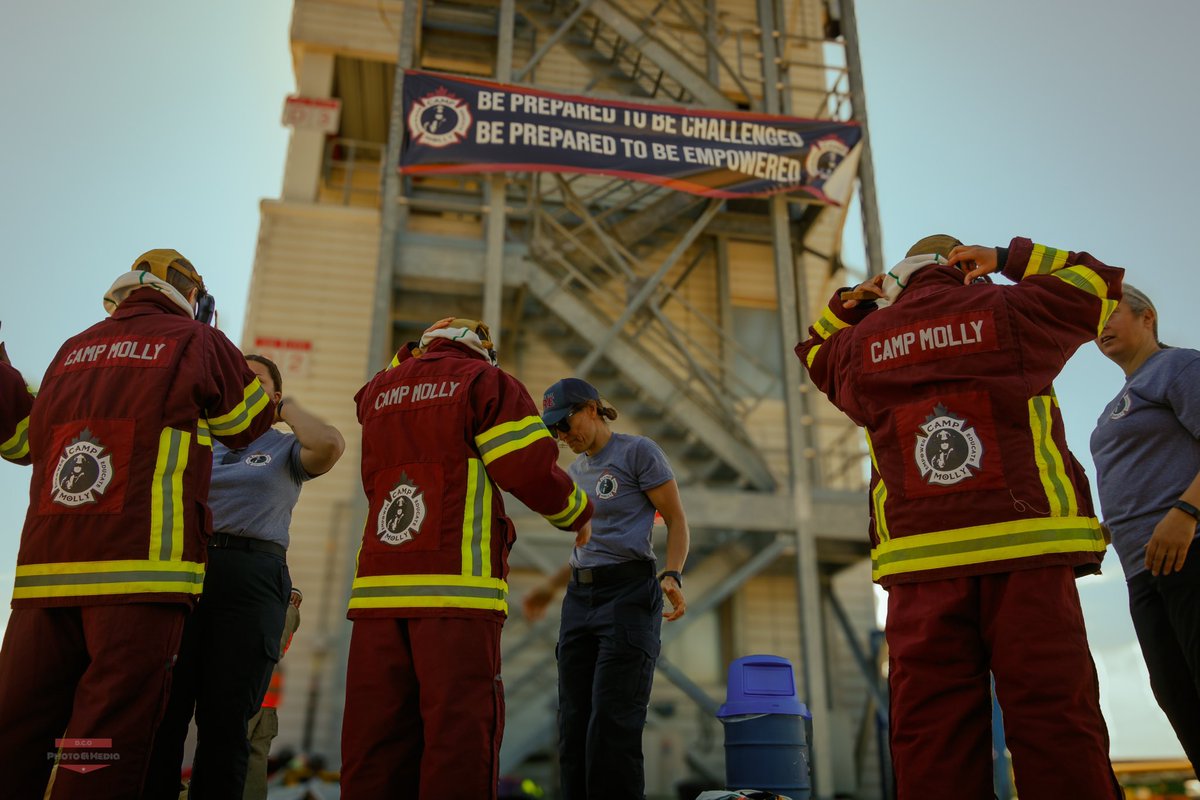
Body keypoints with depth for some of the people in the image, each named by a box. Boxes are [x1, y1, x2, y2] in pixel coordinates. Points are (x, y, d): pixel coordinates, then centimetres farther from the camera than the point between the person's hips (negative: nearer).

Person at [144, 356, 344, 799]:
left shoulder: (285, 448, 10)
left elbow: (329, 445, -12)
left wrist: (286, 407, 0)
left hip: (252, 576, -3)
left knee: (224, 715, 2)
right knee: (161, 707, -1)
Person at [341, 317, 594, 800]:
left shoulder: (379, 392, 20)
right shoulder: (484, 381, 6)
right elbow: (531, 471, -4)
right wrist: (578, 514, 15)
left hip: (378, 587, 5)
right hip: (456, 584, -5)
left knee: (374, 737, 6)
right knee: (458, 732, -5)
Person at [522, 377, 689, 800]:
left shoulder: (638, 451, -3)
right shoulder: (576, 471, 18)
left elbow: (677, 521, -4)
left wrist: (672, 576, -20)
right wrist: (549, 589, 23)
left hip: (629, 593, -7)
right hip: (580, 599, 7)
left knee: (612, 726, -13)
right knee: (574, 728, 3)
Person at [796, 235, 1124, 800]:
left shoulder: (862, 341, 14)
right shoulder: (1007, 311, 9)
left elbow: (815, 352, 37)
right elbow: (1099, 283, 25)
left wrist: (852, 303, 26)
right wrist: (1010, 258, 26)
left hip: (920, 564, 2)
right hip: (1026, 548, -1)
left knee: (933, 742, 0)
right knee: (1054, 719, -2)